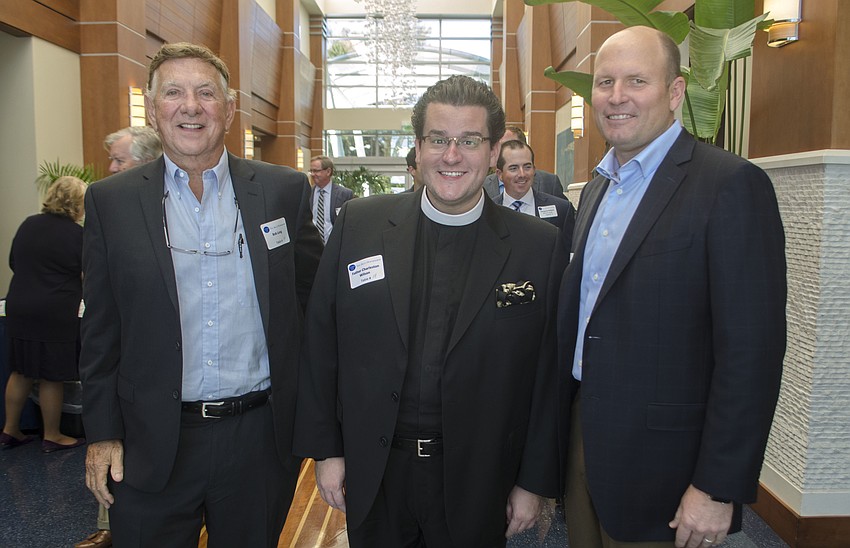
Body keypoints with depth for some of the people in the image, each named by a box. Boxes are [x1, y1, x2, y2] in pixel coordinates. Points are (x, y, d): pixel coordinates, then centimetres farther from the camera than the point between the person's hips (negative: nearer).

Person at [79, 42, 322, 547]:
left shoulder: (286, 191, -2)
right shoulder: (111, 202, -1)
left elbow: (314, 300, 3)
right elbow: (101, 330, 3)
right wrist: (103, 434, 2)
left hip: (261, 437, 1)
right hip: (151, 447, 0)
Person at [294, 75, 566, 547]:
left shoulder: (539, 247, -7)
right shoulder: (360, 224, -4)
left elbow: (548, 374, -4)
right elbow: (322, 344, 0)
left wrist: (535, 482, -1)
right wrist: (326, 449, 1)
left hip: (478, 481, -1)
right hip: (373, 475, 1)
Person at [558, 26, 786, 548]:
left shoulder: (732, 185, -15)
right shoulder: (597, 187, 9)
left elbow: (753, 349, -19)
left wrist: (719, 489, -18)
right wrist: (568, 422, 14)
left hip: (660, 461, -7)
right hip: (581, 436, 7)